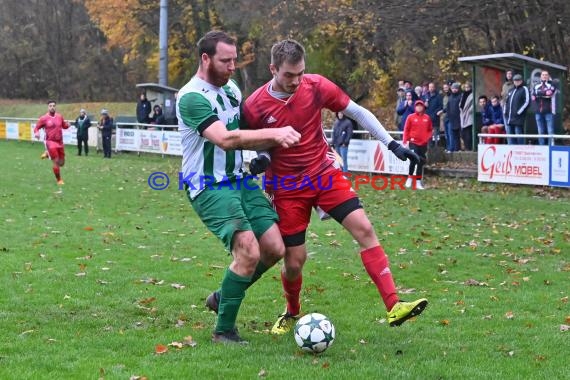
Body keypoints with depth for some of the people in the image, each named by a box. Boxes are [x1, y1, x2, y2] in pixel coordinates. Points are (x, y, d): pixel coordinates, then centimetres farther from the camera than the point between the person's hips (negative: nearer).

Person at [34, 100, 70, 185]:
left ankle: (49, 154, 37)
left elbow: (64, 126, 18)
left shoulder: (59, 117, 5)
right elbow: (36, 127, 1)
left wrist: (67, 124, -5)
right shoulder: (44, 118, -6)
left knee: (61, 163, 11)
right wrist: (36, 132, -21)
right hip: (50, 142, -5)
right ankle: (59, 180, 8)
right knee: (56, 162, -10)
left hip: (59, 142, 5)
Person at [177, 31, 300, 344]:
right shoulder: (192, 97, -17)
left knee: (274, 249, 1)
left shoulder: (231, 89, 11)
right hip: (208, 188, -8)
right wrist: (273, 133, -32)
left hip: (238, 180, 8)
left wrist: (272, 143, 3)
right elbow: (225, 139, -29)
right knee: (249, 251, -21)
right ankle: (223, 331, -5)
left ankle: (222, 297, 23)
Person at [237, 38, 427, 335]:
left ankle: (394, 307, -17)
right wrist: (260, 160, -19)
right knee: (295, 260, -1)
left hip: (324, 174, 2)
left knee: (364, 229, -15)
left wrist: (393, 144, -1)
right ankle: (292, 313, 32)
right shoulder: (254, 106, -14)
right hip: (287, 187, -2)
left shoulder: (317, 86, -10)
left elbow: (357, 112, 1)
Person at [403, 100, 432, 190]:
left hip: (423, 143, 3)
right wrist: (405, 141, -6)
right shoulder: (411, 117, -1)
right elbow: (406, 130, 0)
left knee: (421, 162, 6)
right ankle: (410, 178, 2)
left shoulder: (427, 118, 7)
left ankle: (418, 182, 13)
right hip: (413, 142, -3)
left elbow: (430, 130, 13)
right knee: (414, 160, -17)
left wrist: (428, 138, -1)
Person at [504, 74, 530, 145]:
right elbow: (507, 101, 27)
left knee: (518, 134, -8)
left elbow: (527, 102, -9)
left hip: (518, 117, -7)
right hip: (509, 117, 7)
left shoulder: (524, 89, 0)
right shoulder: (511, 90, 21)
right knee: (510, 135, 6)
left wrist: (519, 112, -14)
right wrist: (505, 111, 12)